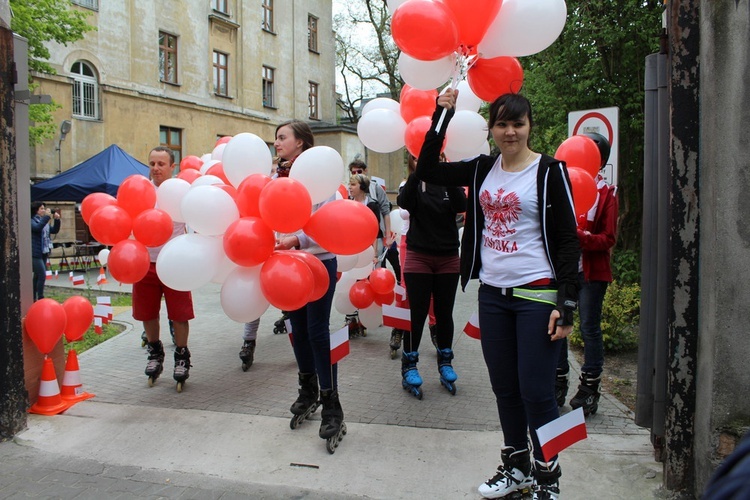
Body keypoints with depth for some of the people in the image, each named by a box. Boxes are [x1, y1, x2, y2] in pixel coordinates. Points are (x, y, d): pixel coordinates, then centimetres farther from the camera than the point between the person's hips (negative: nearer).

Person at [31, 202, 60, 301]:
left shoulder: (44, 221, 15)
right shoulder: (32, 221, -8)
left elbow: (54, 230, 14)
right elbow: (37, 228, -28)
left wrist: (57, 220, 0)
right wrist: (47, 217, -25)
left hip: (44, 253, 8)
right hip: (35, 254, -8)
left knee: (37, 276, 12)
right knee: (42, 276, -12)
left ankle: (33, 298, 19)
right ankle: (40, 299, -6)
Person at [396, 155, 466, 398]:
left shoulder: (450, 184, 4)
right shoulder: (414, 184, 0)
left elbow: (461, 205, -16)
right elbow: (403, 201, -21)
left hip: (448, 258, 2)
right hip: (418, 257, -2)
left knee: (444, 313, 8)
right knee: (417, 313, -1)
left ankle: (445, 363, 23)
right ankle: (409, 367, 9)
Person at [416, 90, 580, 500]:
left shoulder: (549, 171, -5)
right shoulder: (482, 169, 9)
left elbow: (568, 240, -7)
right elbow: (427, 170, 9)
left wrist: (566, 305, -13)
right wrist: (442, 115, 5)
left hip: (537, 295, -5)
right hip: (492, 293, 5)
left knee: (536, 392, 0)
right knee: (505, 388, 14)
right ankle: (516, 466, 33)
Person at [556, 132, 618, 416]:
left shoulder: (607, 193, -1)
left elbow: (608, 239, -5)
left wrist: (580, 236, -21)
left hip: (591, 272, -4)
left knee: (589, 329, 3)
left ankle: (589, 392, 15)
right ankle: (558, 386, 20)